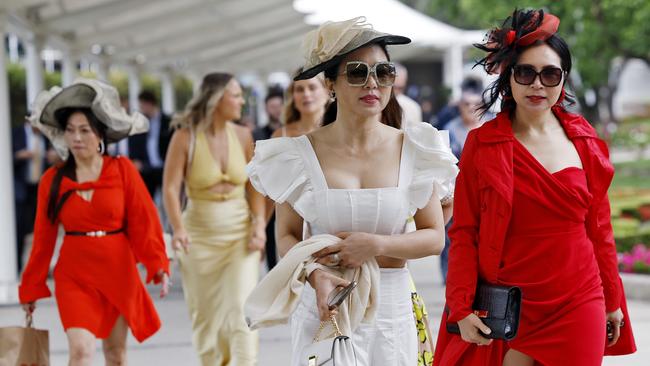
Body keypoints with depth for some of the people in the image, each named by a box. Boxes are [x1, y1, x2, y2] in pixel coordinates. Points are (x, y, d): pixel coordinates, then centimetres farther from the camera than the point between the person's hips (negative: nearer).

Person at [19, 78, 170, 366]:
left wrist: (158, 265, -17)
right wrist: (30, 288, 7)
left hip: (119, 273, 1)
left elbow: (144, 221, -5)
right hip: (74, 276, -1)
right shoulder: (52, 180, 0)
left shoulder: (122, 170, -2)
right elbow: (43, 237, 5)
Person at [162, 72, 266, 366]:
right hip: (200, 233, -1)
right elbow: (170, 188, -12)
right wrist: (178, 228, -26)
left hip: (240, 231, 1)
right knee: (205, 313, 8)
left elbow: (253, 186, 4)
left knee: (242, 307, -10)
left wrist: (259, 222, -10)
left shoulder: (242, 135, 0)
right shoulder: (185, 137, -9)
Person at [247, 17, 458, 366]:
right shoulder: (303, 153, -3)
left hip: (392, 309, 1)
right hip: (325, 309, -1)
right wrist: (316, 276, -20)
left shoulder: (412, 150, -1)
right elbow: (286, 236, -1)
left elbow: (435, 237, 0)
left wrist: (374, 245, -16)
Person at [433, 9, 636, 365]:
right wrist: (462, 309, -12)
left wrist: (613, 301, 14)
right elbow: (464, 232, -4)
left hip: (578, 308, 2)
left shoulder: (584, 141, 6)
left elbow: (598, 226, 12)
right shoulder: (483, 143, -2)